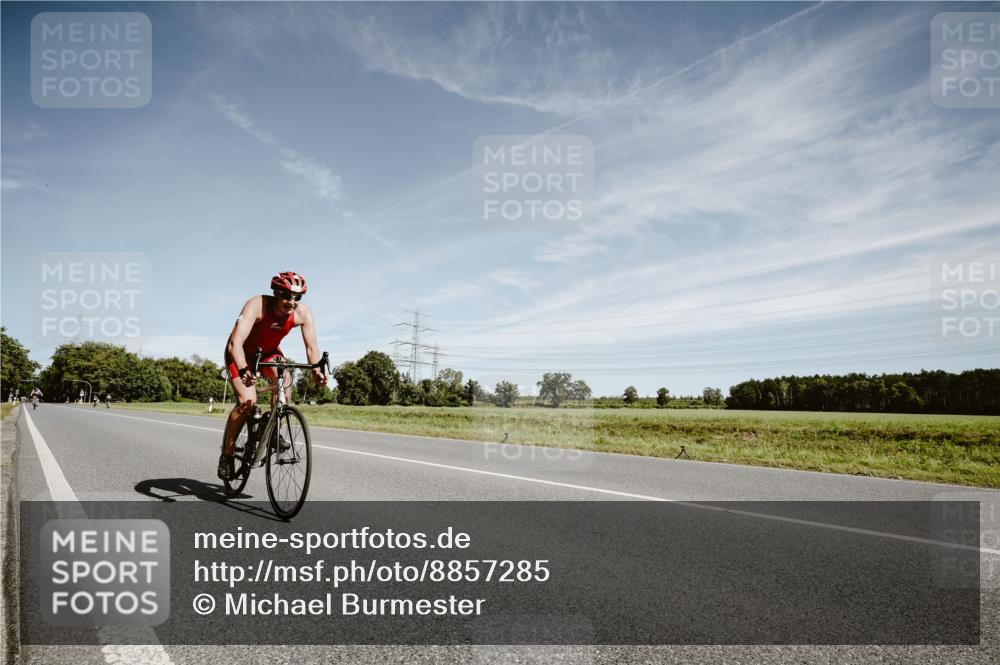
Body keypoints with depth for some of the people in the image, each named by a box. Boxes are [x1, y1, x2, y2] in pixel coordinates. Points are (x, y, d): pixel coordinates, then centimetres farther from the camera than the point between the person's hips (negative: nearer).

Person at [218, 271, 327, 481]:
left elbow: (311, 346, -26)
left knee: (285, 380, -27)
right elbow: (235, 343, -44)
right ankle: (226, 454, -1)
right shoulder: (257, 305, -35)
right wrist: (243, 370, -61)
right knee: (247, 402, -20)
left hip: (268, 353, 4)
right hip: (242, 354, -3)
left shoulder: (303, 313, -23)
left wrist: (316, 370, -45)